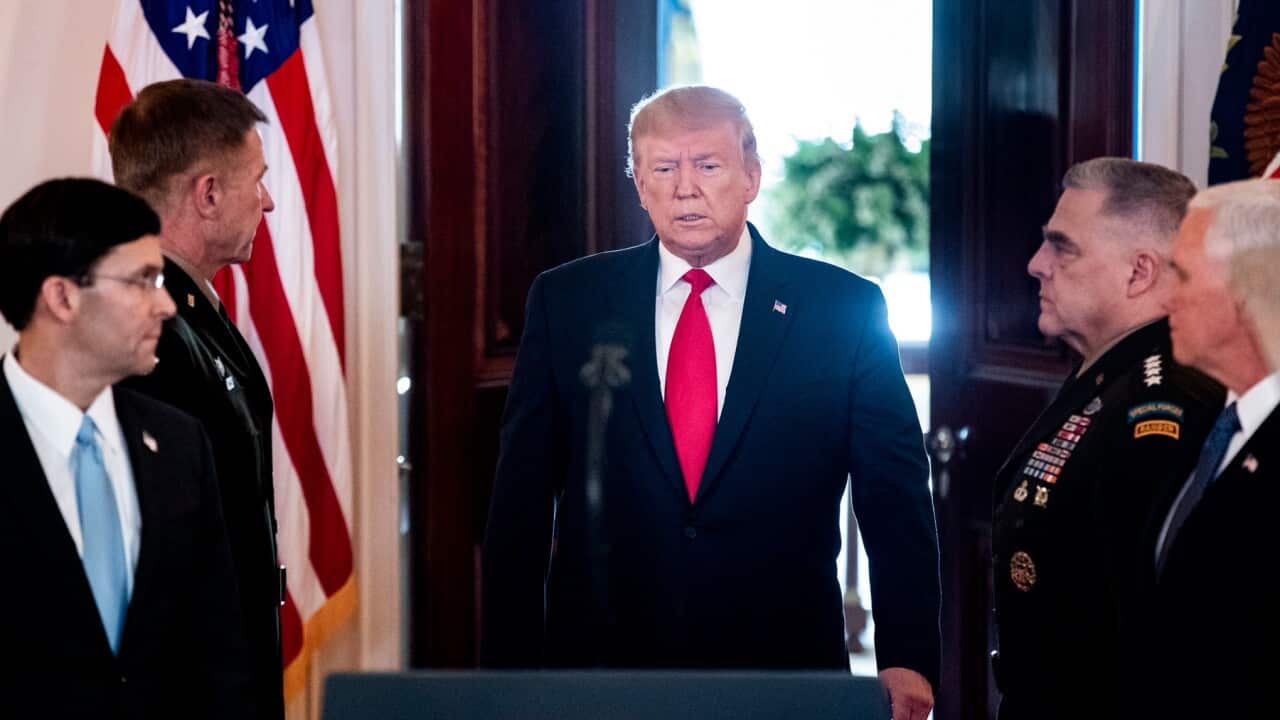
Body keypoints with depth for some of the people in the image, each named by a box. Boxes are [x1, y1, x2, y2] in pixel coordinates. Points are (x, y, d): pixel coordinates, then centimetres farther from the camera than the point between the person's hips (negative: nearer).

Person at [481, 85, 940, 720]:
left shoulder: (844, 309, -1)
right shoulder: (565, 302, 2)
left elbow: (895, 500, -1)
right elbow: (522, 497, 3)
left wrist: (908, 661, -9)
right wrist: (508, 665, -1)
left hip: (785, 666, 0)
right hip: (601, 666, 1)